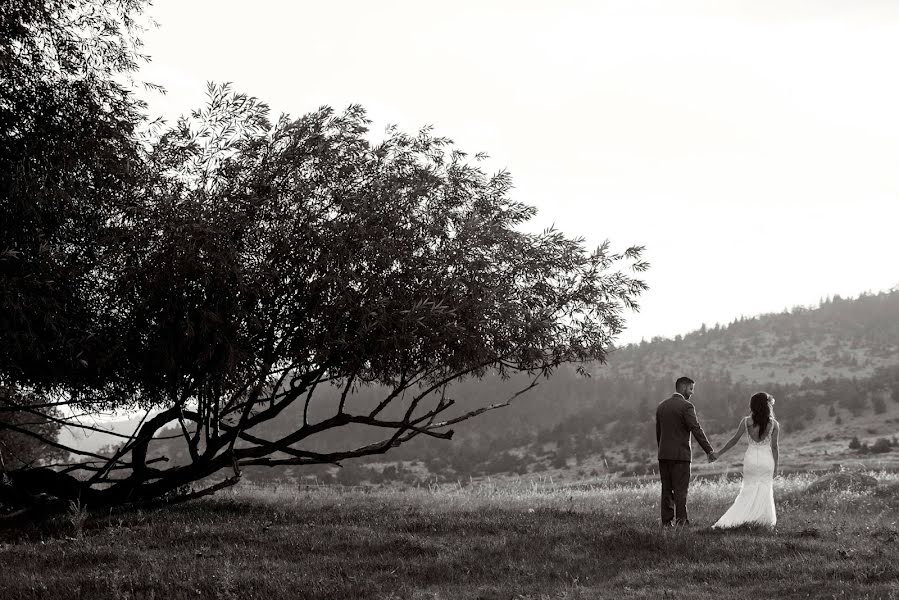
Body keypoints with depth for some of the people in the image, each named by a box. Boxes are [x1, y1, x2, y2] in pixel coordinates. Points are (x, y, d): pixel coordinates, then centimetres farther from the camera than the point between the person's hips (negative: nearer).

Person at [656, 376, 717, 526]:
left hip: (663, 454, 6)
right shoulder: (686, 406, -9)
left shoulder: (661, 406, 11)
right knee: (680, 489, -3)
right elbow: (697, 430, -14)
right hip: (680, 454, -6)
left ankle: (666, 521, 7)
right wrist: (709, 451, -12)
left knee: (667, 489, 8)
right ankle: (681, 521, -5)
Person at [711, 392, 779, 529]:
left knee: (748, 490, 9)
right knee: (765, 490, 11)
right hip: (766, 459, -1)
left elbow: (734, 440, -1)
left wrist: (719, 453, 8)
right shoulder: (774, 424, -4)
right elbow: (774, 446, -2)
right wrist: (775, 466, 6)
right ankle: (767, 521, 12)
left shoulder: (746, 421, -4)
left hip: (751, 458, 1)